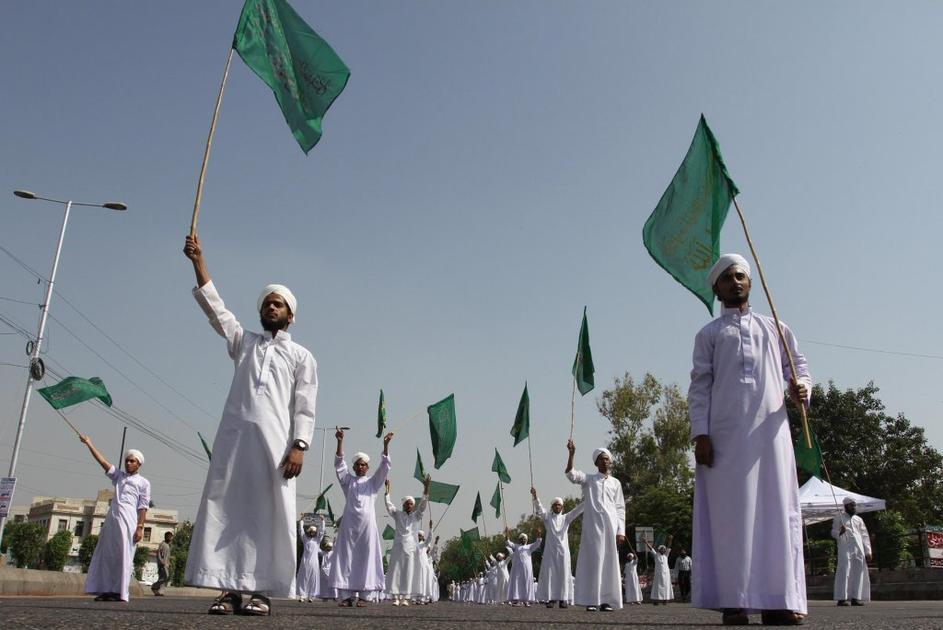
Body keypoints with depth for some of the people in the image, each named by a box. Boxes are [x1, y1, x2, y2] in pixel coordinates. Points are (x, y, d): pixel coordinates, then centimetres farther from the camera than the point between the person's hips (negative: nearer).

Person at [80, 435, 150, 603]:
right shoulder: (119, 476, 22)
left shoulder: (143, 483, 8)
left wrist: (140, 527, -11)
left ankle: (120, 592, -10)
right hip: (112, 516, 5)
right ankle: (106, 590, 4)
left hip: (128, 518, -5)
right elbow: (103, 462, 14)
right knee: (106, 554, 2)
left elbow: (143, 507, 0)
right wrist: (89, 444, 7)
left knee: (123, 555, -9)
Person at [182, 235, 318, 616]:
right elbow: (214, 306, 16)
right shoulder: (243, 342, 23)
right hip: (234, 435, 3)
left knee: (268, 515, -6)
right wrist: (198, 259, 10)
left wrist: (298, 446, -10)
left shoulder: (301, 356, 14)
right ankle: (230, 590, -3)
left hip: (274, 440, -3)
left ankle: (261, 592, -6)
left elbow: (305, 408, 5)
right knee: (226, 509, -4)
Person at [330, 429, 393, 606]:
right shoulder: (348, 480, 14)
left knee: (365, 558, -4)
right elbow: (339, 463, 2)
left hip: (367, 524, 0)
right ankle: (346, 595, -4)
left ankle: (362, 595, -3)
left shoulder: (373, 482, 13)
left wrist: (385, 445, -11)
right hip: (349, 523, 0)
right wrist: (340, 441, -11)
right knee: (346, 557, -4)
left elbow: (384, 466, 2)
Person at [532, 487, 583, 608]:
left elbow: (577, 510, 1)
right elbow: (539, 509, -10)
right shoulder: (547, 516, 6)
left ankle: (563, 599, 0)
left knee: (563, 574, -1)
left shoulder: (566, 518, 11)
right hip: (550, 549, -1)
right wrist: (535, 496, -28)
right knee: (549, 574, -4)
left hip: (563, 549, 1)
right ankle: (550, 599, -3)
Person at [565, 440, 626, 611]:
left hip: (610, 525, 2)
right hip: (592, 525, -2)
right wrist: (571, 454, -22)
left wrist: (621, 531, 2)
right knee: (593, 561, -6)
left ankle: (606, 600, 4)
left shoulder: (615, 483, 16)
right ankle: (591, 600, -5)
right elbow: (570, 474, -8)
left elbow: (620, 508, 13)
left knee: (609, 562, 0)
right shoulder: (588, 479, 11)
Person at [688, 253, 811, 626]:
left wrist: (801, 388, -8)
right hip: (726, 431, -2)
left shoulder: (775, 328, 21)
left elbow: (799, 368, 17)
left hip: (770, 429, 2)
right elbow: (700, 387, 6)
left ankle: (778, 599, 0)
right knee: (732, 513, -5)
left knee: (777, 511, -3)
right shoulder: (708, 335, 15)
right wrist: (700, 434, -7)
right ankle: (735, 601, -4)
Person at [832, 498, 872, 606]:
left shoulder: (858, 519, 21)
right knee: (844, 571, -12)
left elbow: (865, 536, 19)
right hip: (845, 548, -5)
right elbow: (833, 533, 5)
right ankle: (842, 598, -13)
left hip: (859, 549, 5)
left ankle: (856, 597, 4)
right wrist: (840, 532, -19)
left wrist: (868, 552, 9)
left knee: (858, 573, -1)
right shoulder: (839, 517, 10)